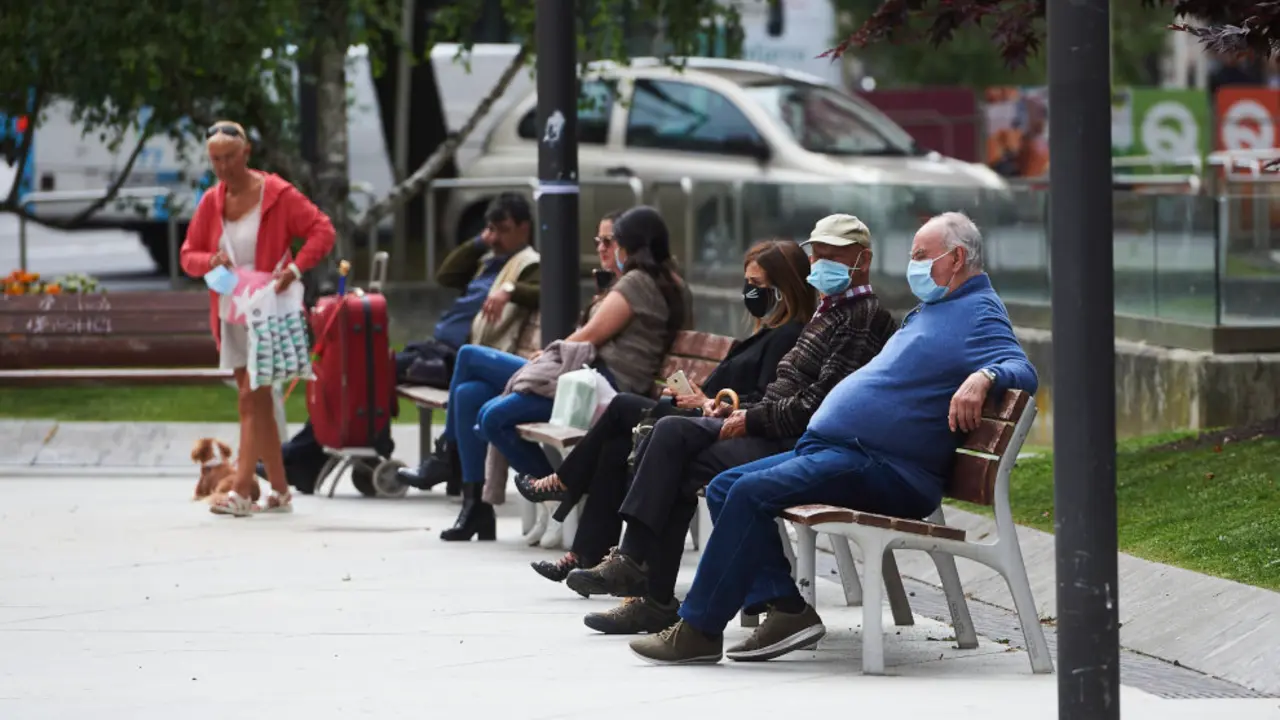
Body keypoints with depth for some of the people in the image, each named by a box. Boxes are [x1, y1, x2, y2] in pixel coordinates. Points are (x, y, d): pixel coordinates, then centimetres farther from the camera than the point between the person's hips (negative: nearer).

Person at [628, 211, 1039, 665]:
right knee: (724, 489, 2)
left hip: (884, 470, -11)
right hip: (831, 448, 11)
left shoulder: (979, 314, -5)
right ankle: (785, 608, -10)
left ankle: (699, 630, -20)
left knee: (751, 492, -25)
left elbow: (1022, 371, -20)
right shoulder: (929, 311, 27)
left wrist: (983, 377, -41)